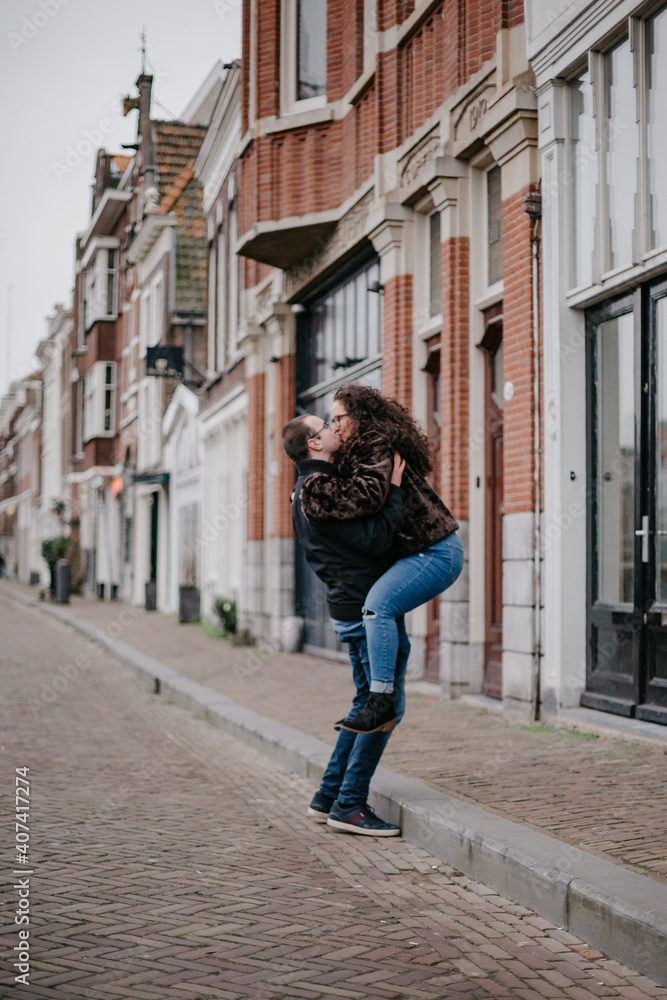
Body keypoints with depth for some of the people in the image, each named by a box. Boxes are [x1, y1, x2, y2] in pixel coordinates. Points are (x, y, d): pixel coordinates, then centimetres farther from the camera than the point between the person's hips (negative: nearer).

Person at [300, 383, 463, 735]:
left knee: (378, 604, -26)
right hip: (425, 550, 12)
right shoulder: (366, 449, 20)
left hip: (436, 553, -12)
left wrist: (315, 486, -20)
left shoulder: (377, 448, -12)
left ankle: (382, 701, -28)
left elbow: (367, 493, -28)